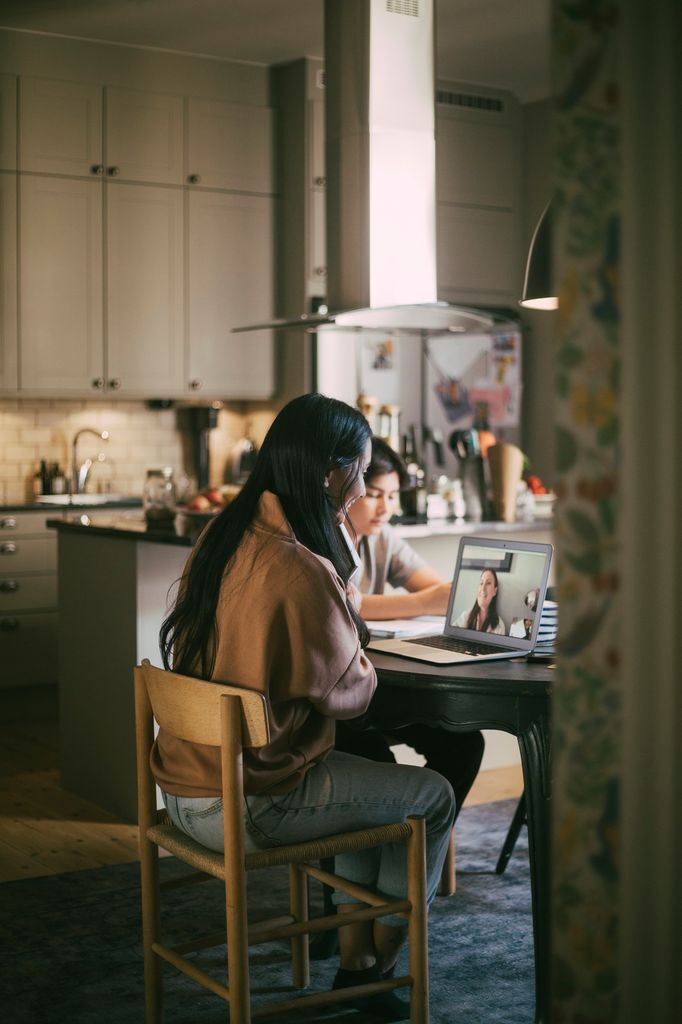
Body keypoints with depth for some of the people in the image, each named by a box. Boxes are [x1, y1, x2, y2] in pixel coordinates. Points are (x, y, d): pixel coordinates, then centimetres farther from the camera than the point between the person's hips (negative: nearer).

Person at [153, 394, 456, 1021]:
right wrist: (365, 664, 6)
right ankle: (377, 965, 27)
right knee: (433, 796, 11)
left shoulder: (222, 539, 4)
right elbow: (345, 692, -14)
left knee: (373, 780, 28)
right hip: (243, 808, -9)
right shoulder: (299, 570, -24)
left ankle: (352, 959, 29)